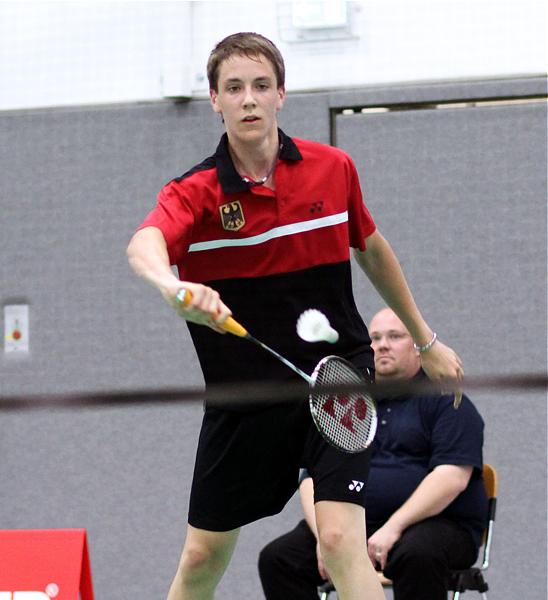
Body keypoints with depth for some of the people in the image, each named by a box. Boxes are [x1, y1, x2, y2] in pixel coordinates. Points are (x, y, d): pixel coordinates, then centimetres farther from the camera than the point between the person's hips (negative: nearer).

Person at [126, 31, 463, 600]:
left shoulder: (333, 169, -3)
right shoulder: (196, 191, -11)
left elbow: (372, 250, 16)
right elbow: (144, 243, -34)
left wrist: (426, 340, 22)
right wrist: (173, 285, -58)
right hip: (244, 397, 0)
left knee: (340, 538, -19)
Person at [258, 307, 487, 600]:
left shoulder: (445, 400, 2)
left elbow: (452, 476, -12)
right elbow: (313, 477, 11)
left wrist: (394, 527, -21)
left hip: (434, 524, -5)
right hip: (353, 527, 5)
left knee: (417, 556, -39)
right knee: (277, 557, -17)